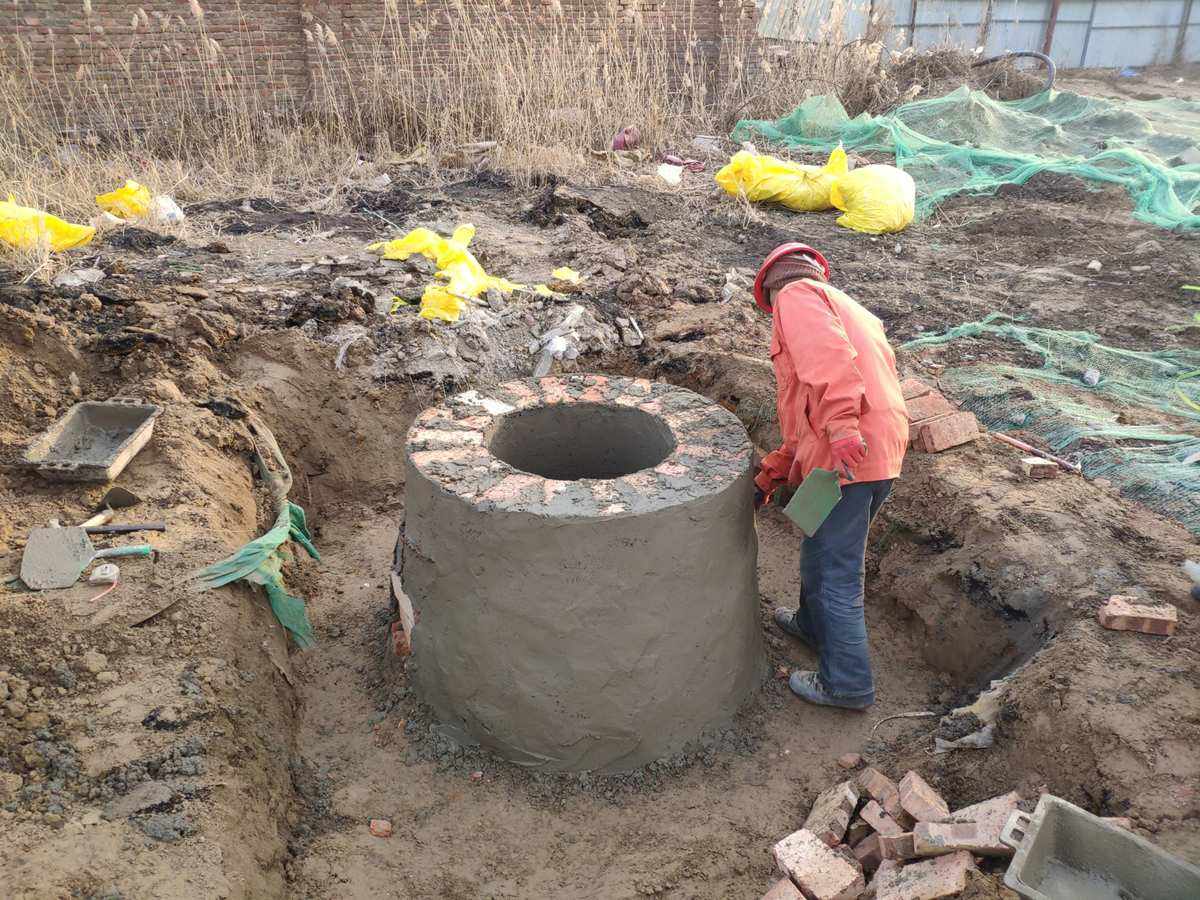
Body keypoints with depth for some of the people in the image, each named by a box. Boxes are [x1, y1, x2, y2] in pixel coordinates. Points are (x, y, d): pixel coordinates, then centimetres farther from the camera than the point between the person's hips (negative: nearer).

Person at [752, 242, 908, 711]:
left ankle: (847, 684, 15)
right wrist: (772, 472, 26)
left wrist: (841, 427, -30)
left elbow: (828, 355, -21)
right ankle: (814, 624, 49)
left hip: (849, 457, -9)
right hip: (883, 455, 9)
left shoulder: (796, 295, 2)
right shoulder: (847, 309, 29)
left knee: (835, 570, 3)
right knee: (825, 552, 28)